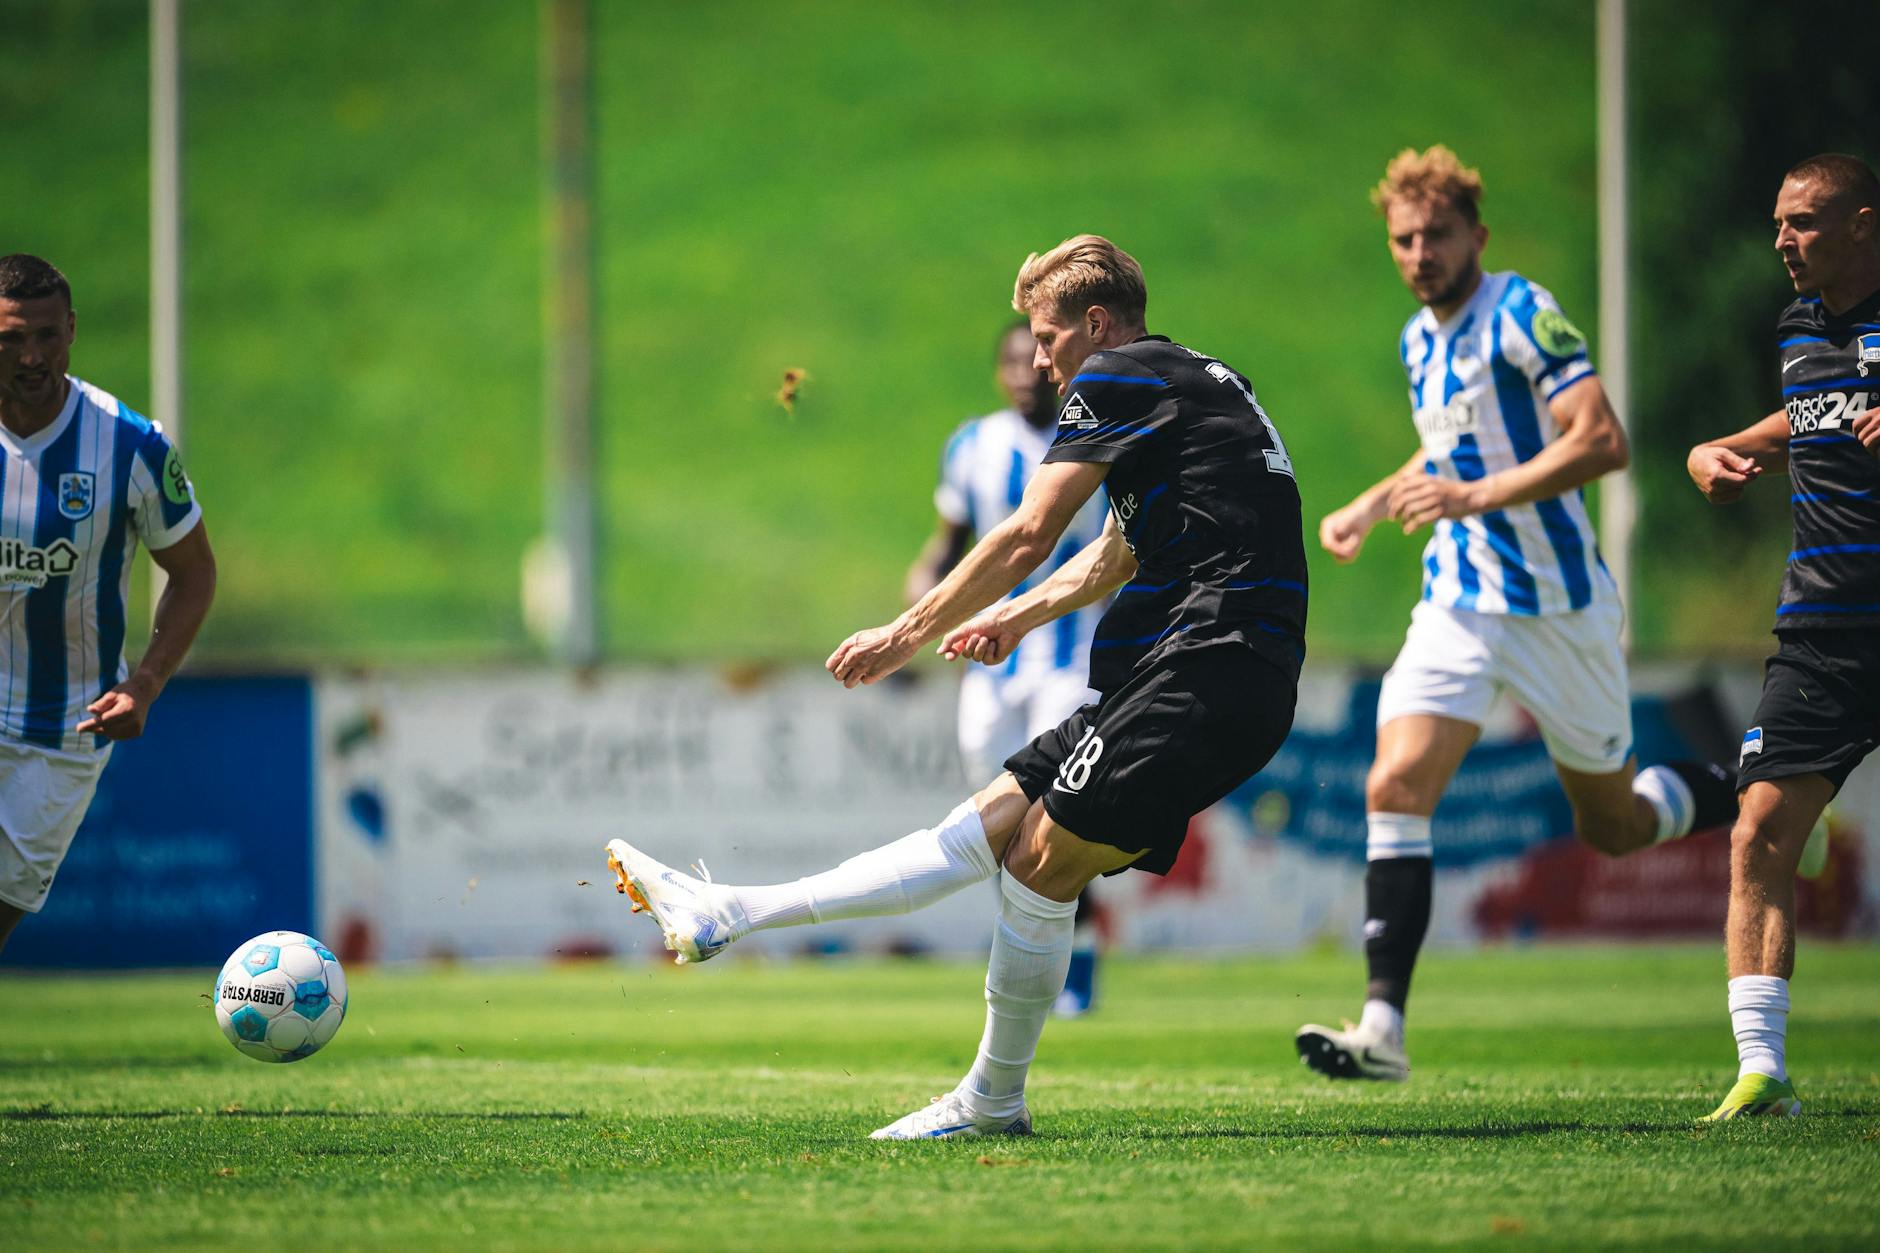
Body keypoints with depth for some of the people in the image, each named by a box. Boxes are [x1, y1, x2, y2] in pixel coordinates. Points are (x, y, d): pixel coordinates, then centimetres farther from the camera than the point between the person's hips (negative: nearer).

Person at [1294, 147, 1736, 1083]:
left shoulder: (1521, 314, -13)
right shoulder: (1419, 339, 11)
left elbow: (1602, 441, -24)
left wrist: (1475, 496, -29)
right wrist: (1370, 507, 17)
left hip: (1557, 607, -6)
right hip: (1458, 605, 6)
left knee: (1612, 825, 8)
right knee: (1396, 786, -16)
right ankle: (1383, 1026, -21)